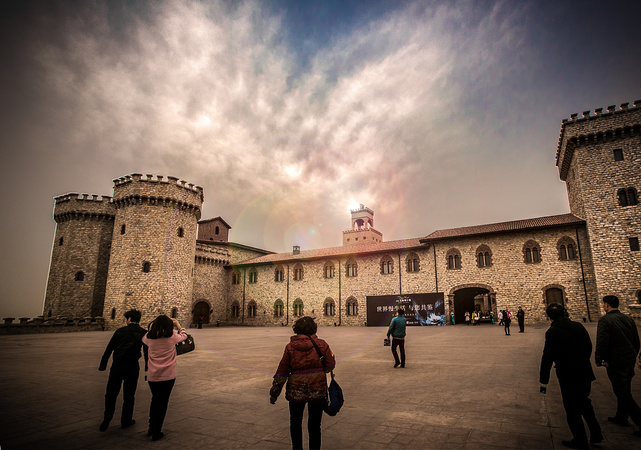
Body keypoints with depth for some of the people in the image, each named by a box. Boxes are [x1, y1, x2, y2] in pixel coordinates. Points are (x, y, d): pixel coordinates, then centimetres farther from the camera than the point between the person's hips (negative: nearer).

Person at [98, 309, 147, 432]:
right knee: (129, 395, 12)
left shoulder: (120, 331, 3)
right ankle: (126, 420, 20)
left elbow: (108, 349, 4)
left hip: (117, 366, 0)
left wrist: (102, 365, 12)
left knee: (111, 392, 14)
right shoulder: (143, 333, 2)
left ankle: (108, 413, -6)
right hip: (132, 367, 0)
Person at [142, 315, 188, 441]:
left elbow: (143, 339, 21)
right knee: (163, 402, 10)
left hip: (152, 376, 3)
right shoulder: (172, 337, -10)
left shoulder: (150, 337, -4)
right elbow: (184, 335, 11)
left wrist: (151, 328, 24)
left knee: (155, 400, 23)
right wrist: (177, 324, 23)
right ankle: (156, 432, 16)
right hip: (168, 376, -3)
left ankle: (151, 428, 35)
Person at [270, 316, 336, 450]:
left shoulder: (290, 347, -6)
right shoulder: (321, 344, -6)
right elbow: (330, 366, -2)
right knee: (314, 425, 15)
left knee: (295, 424, 20)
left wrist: (274, 393, 6)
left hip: (296, 391, 0)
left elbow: (282, 372, -3)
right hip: (317, 390, 1)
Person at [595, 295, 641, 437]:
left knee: (622, 394, 2)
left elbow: (602, 343, -22)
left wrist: (598, 360, -7)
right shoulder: (628, 319, 5)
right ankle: (621, 417, 35)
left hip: (615, 363, -8)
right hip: (630, 361, 9)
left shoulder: (605, 320, -18)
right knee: (625, 390, 21)